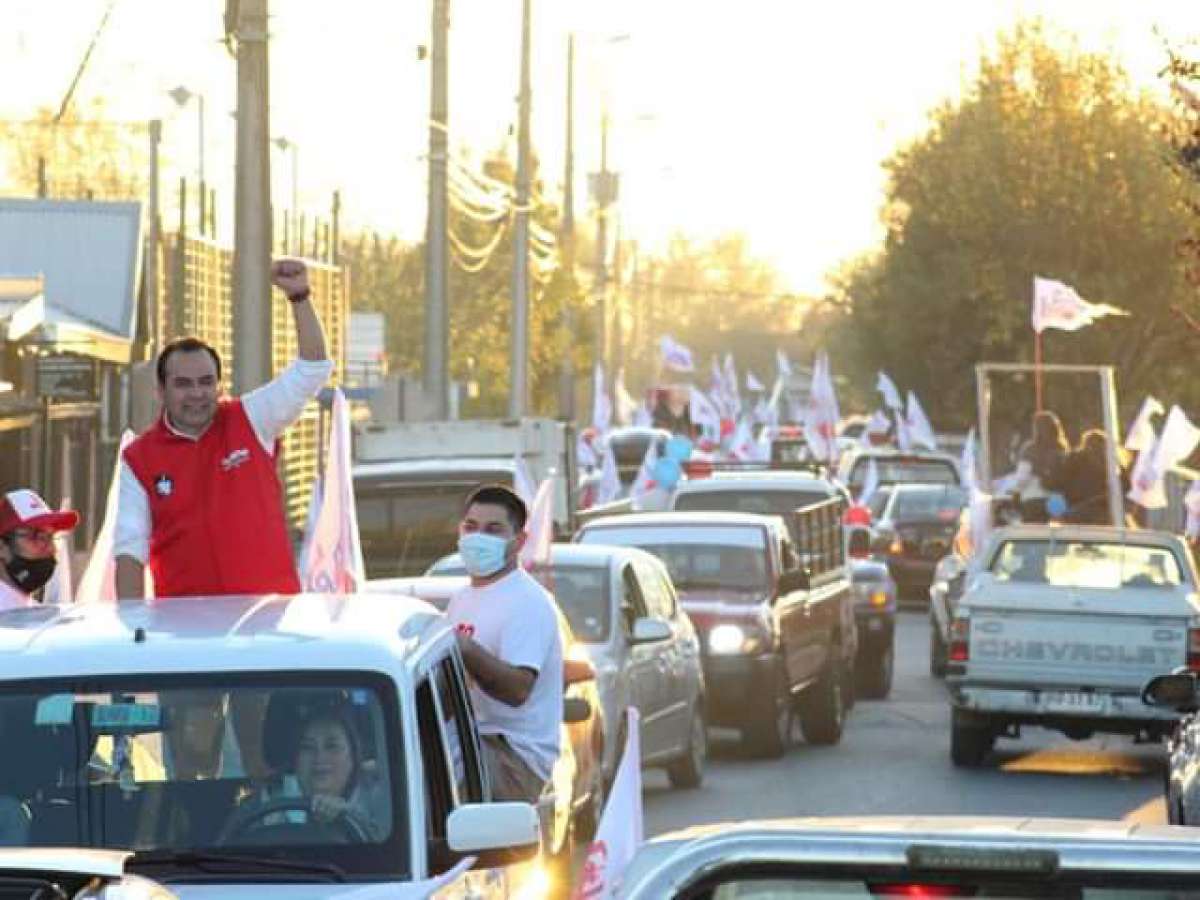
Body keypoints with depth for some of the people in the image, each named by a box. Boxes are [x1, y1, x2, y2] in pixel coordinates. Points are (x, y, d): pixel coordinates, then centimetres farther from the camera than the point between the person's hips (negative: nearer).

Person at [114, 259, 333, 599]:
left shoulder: (249, 422, 5)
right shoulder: (139, 459, 3)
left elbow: (312, 368, 2)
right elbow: (129, 549, 0)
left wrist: (299, 296, -8)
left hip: (270, 608, 1)